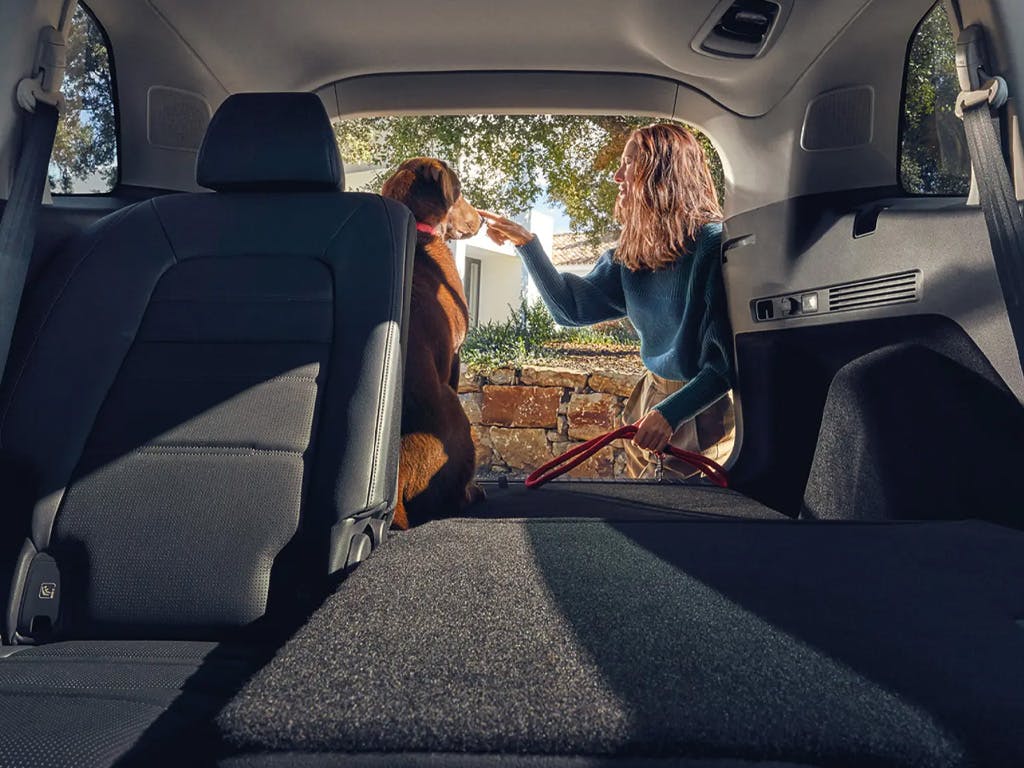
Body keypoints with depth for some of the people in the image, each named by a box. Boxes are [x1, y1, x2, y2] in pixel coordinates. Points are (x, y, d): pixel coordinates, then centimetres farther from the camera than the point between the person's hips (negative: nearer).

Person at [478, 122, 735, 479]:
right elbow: (572, 306, 1)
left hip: (705, 408, -6)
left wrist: (672, 411, -29)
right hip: (651, 401, 7)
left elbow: (731, 356, -20)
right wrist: (526, 244, -2)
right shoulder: (631, 252, 1)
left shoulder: (714, 245, -20)